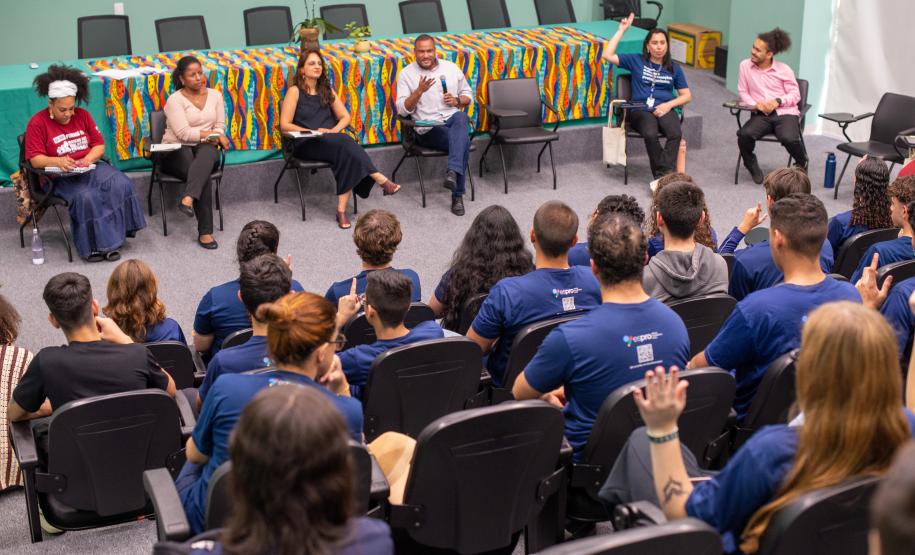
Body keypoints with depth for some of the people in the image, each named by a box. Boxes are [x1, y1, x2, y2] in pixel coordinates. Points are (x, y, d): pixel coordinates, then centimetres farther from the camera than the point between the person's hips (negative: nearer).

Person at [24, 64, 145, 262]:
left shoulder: (82, 115, 9)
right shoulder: (37, 123, -4)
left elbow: (99, 145, 10)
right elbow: (35, 159, -10)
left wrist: (88, 159, -12)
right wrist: (57, 161, -29)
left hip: (90, 169, 5)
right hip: (61, 177, -5)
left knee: (121, 184, -23)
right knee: (85, 197, -35)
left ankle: (113, 235, -18)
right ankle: (94, 244, -24)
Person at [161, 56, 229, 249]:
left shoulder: (215, 95, 12)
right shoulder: (175, 100, -5)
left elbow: (220, 126, 10)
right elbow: (183, 133, -14)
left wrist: (215, 137, -13)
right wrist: (213, 134, -10)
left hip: (205, 147, 3)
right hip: (177, 150, -3)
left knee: (206, 155, -37)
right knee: (204, 173, -33)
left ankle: (188, 199, -56)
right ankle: (205, 231, -39)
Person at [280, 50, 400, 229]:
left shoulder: (327, 91, 20)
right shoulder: (295, 91, 4)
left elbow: (345, 117, 16)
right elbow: (284, 125, -4)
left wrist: (334, 130, -5)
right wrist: (313, 132, -13)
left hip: (331, 141, 4)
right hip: (306, 145, -4)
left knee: (347, 155, -33)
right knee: (345, 142, -34)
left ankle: (342, 210, -40)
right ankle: (381, 180, -40)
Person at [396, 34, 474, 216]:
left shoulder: (451, 68, 14)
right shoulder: (406, 74, 5)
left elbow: (468, 95, 20)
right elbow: (403, 110, -2)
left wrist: (457, 101, -3)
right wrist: (419, 91, -17)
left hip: (454, 119, 3)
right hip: (428, 129, -3)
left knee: (461, 117, -37)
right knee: (463, 140, -33)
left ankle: (453, 172, -48)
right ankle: (457, 195, -30)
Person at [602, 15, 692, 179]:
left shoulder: (674, 68, 15)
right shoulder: (637, 61, 10)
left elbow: (687, 95, 15)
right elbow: (607, 55, 0)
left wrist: (669, 104, -4)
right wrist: (621, 30, 0)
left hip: (664, 109, 2)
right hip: (641, 110, -2)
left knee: (676, 134, -33)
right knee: (650, 134, -37)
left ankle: (662, 177, -34)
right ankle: (666, 175, -27)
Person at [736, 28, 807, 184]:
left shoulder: (784, 70, 1)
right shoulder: (745, 66, 4)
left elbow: (795, 95, 3)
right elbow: (743, 92, 10)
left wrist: (778, 101, -16)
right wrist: (755, 104, -10)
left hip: (785, 113, -2)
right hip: (761, 114, 2)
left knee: (789, 138, -33)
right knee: (744, 134, -31)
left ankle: (802, 164, 5)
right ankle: (752, 167, 2)